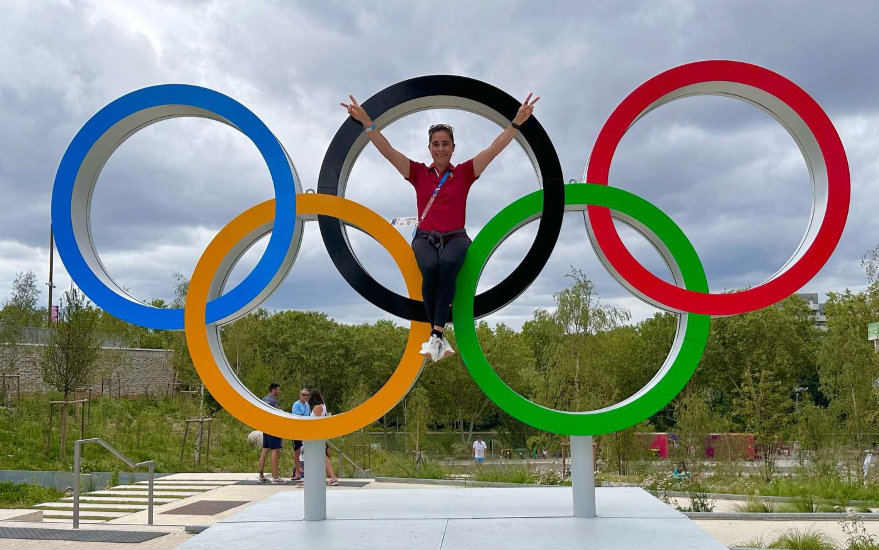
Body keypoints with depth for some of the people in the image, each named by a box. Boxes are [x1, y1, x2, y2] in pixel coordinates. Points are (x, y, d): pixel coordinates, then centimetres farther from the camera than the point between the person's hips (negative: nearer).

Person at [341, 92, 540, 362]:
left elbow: (494, 149, 1)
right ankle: (439, 336, -29)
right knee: (430, 268, -36)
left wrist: (517, 122, -9)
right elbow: (388, 151, 3)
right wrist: (366, 121, -7)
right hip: (425, 237, 1)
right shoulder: (418, 173, 10)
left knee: (448, 264, -37)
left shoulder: (464, 173, 9)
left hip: (455, 237, 0)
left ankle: (436, 335, -41)